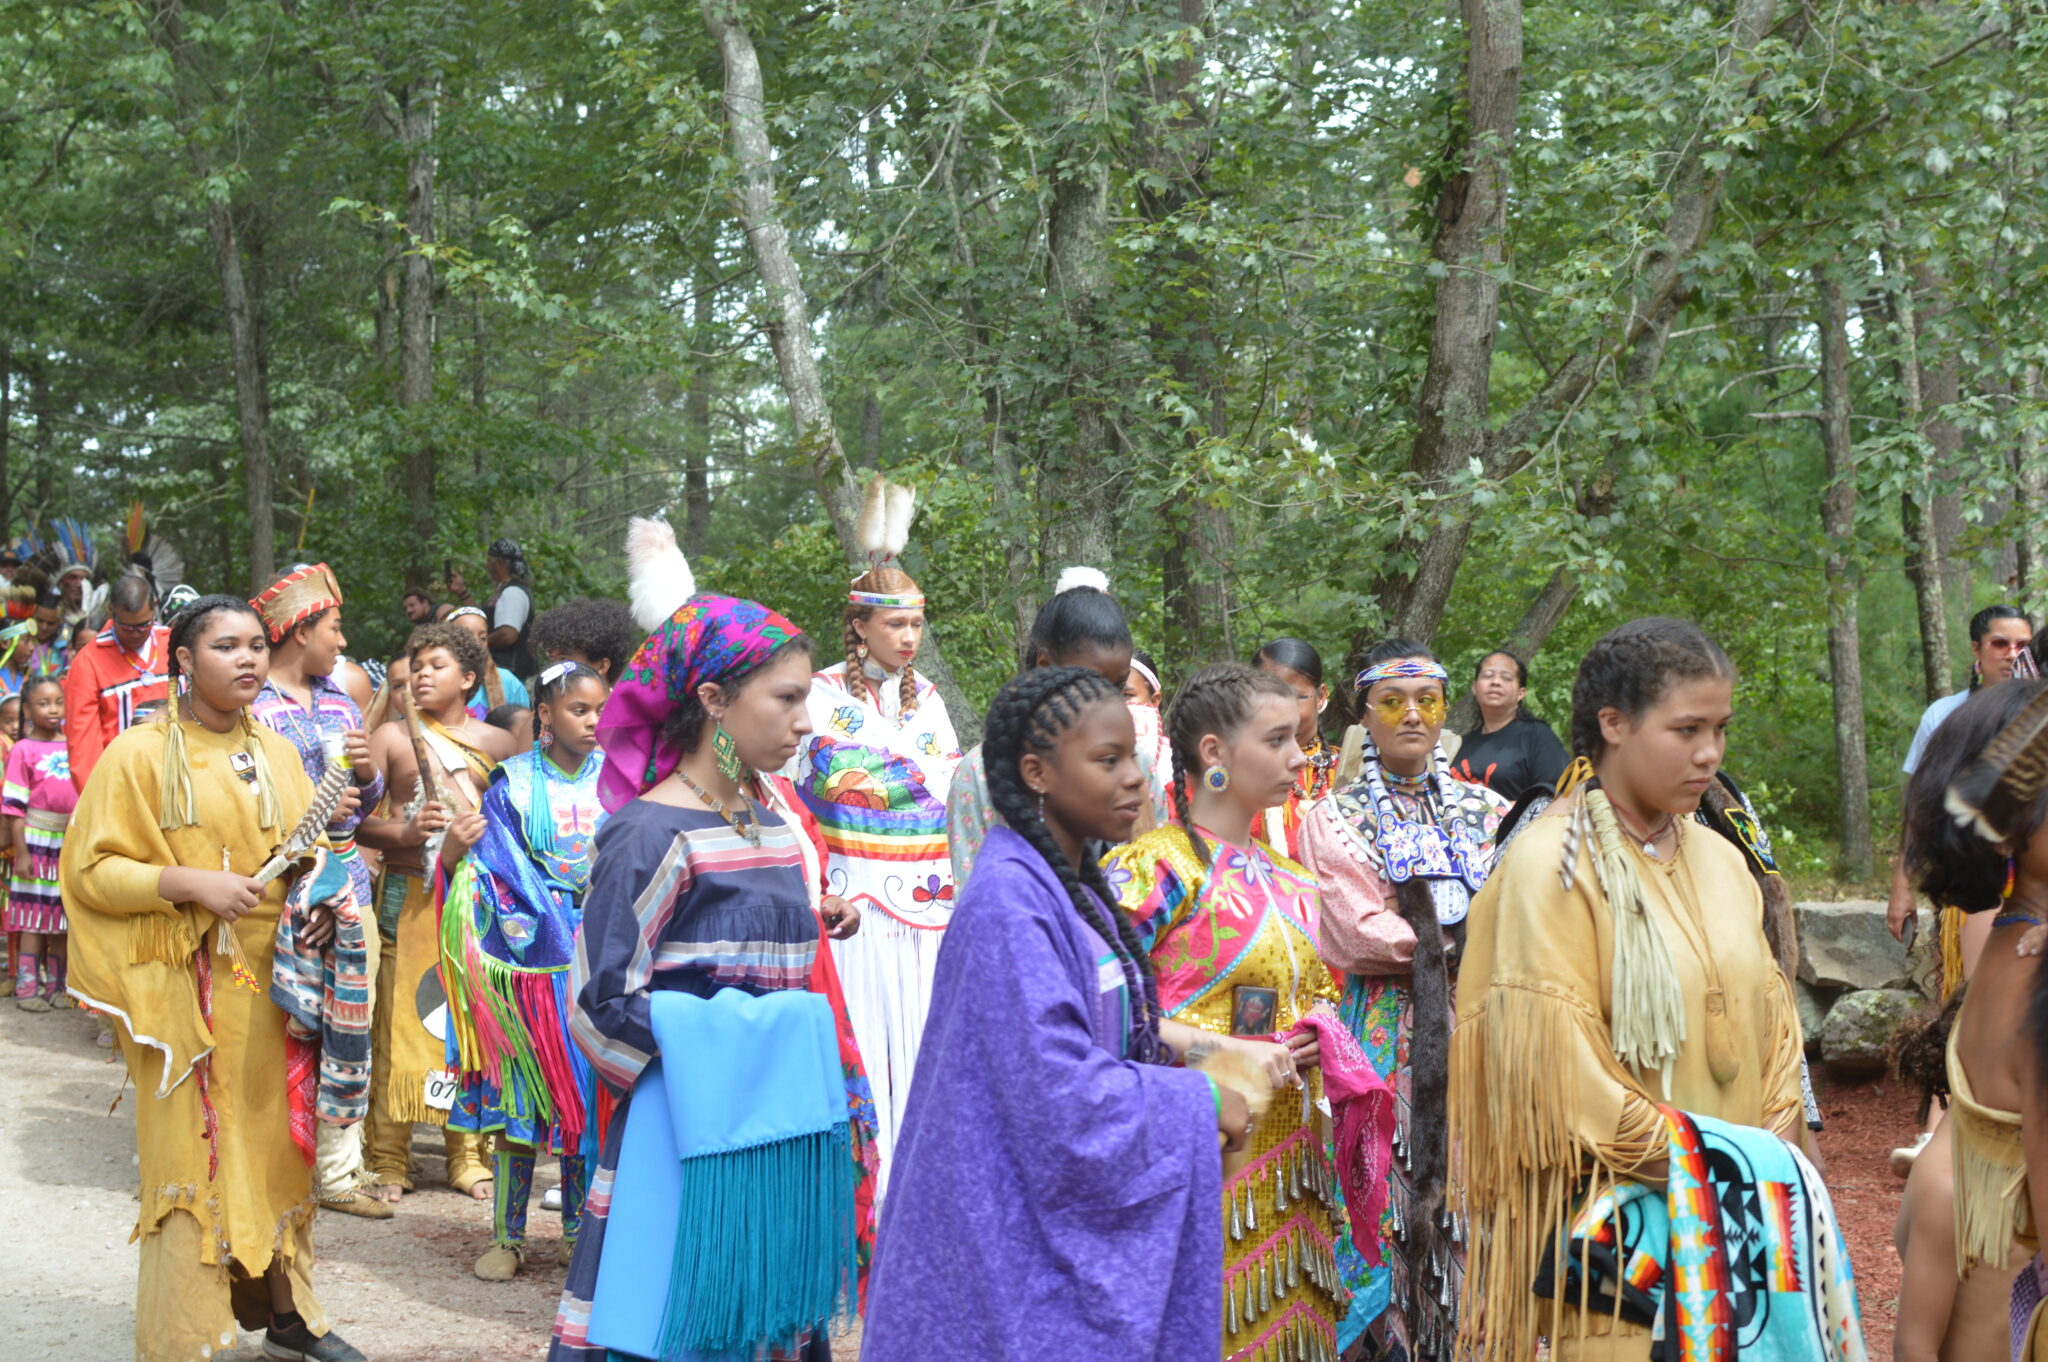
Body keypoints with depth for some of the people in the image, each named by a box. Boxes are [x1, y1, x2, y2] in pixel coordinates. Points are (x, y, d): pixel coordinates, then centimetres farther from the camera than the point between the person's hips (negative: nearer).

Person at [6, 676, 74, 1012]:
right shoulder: (23, 750, -6)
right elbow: (14, 806, -8)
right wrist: (21, 852, -12)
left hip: (70, 843, 4)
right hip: (36, 842, -4)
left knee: (63, 921, 8)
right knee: (35, 921, -2)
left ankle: (56, 985, 17)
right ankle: (27, 987, 4)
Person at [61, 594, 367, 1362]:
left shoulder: (278, 754, 12)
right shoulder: (139, 756, -4)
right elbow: (92, 868, -8)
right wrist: (189, 882, -20)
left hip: (272, 981, 5)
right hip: (186, 989, -5)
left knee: (278, 1143, 10)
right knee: (190, 1152, -4)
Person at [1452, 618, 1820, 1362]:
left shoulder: (1721, 861, 11)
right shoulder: (1551, 866, -10)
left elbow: (1772, 1025, 14)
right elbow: (1563, 1080, -16)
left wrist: (1769, 1158, -2)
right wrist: (1716, 1166, -14)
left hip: (1740, 1213, 6)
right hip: (1617, 1230, -6)